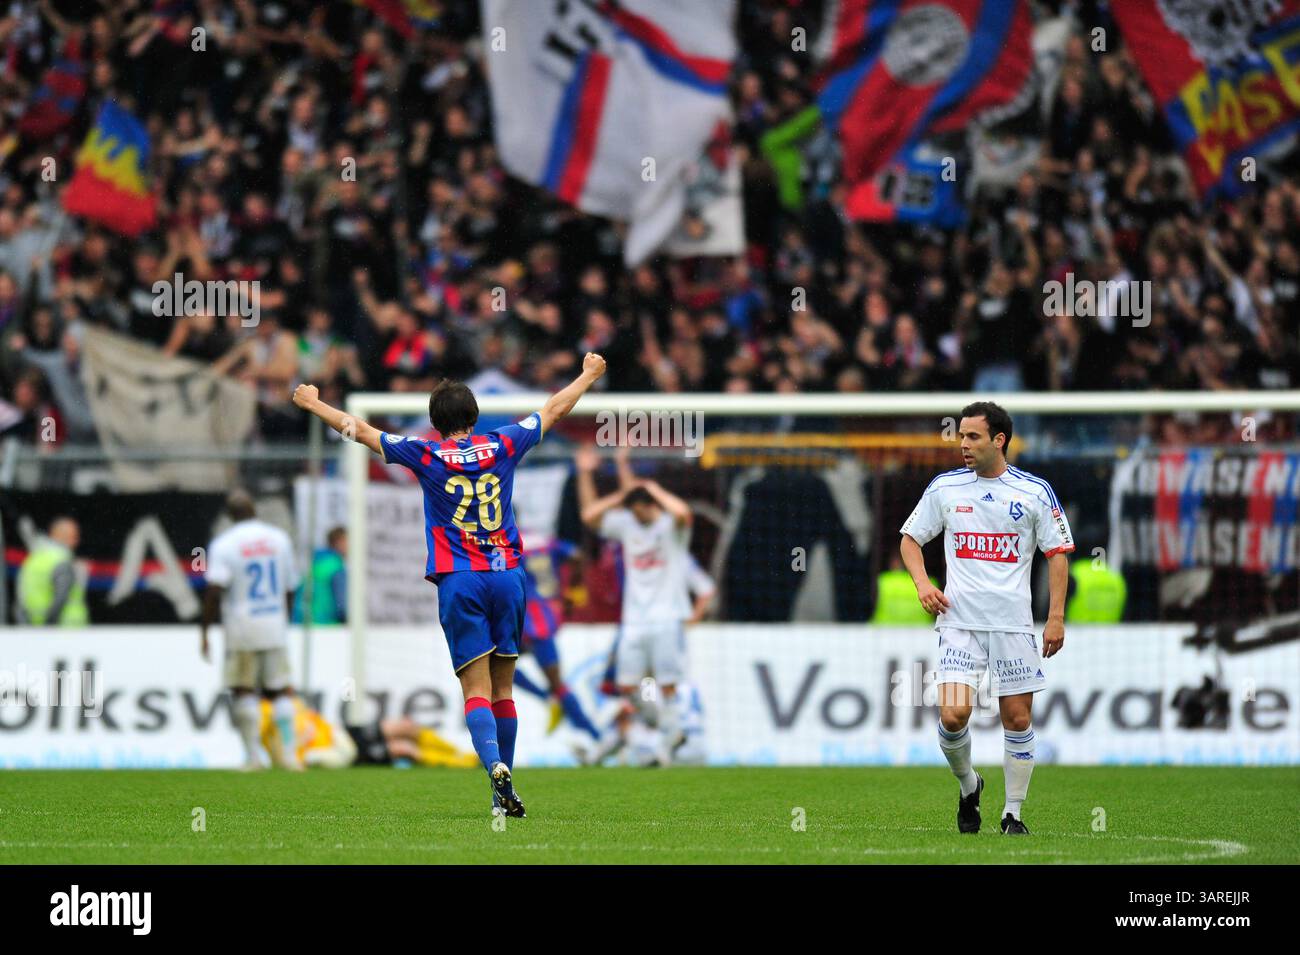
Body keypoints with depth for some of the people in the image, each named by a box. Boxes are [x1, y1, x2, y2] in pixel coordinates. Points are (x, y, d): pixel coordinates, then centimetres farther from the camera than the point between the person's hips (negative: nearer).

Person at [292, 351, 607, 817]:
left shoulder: (427, 456, -2)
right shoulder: (503, 446, 5)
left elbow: (361, 431, 7)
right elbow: (554, 409, 20)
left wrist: (313, 404, 21)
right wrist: (589, 374, 36)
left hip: (458, 582, -3)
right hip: (507, 576, 3)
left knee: (476, 689, -7)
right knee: (503, 689, 10)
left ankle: (495, 766, -31)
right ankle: (505, 794, 10)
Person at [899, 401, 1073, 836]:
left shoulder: (1034, 491, 1)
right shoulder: (944, 487, 5)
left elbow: (1058, 552, 6)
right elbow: (910, 538, 15)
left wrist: (1056, 617, -2)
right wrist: (922, 583, -3)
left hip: (1013, 622, 0)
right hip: (959, 619, 0)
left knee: (1017, 718, 0)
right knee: (953, 714, -14)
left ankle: (1013, 812, 14)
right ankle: (967, 785, 14)